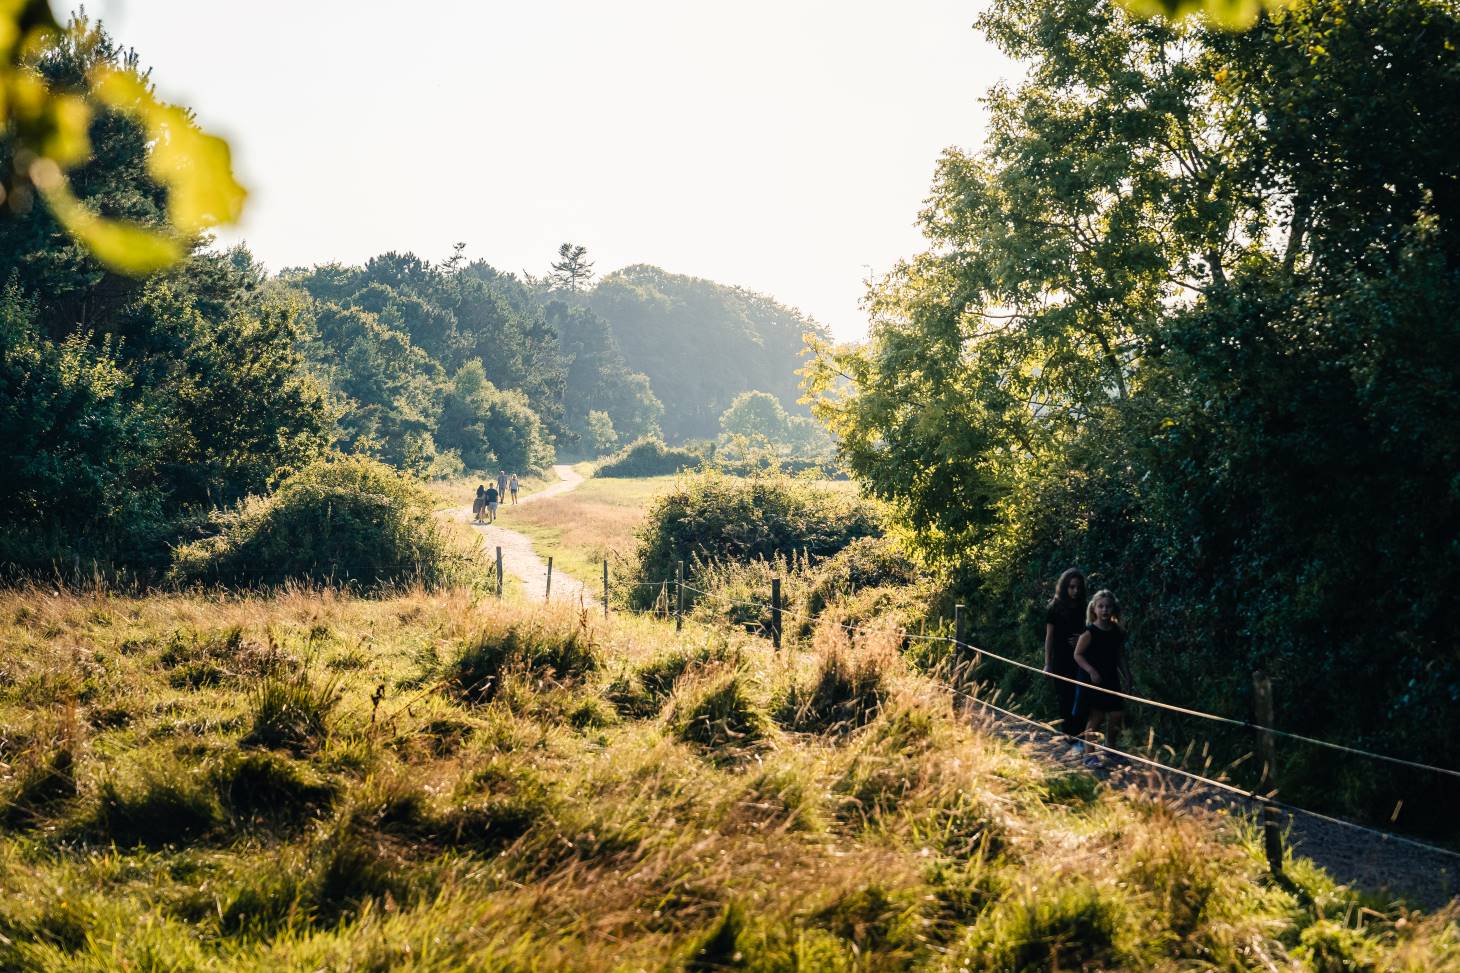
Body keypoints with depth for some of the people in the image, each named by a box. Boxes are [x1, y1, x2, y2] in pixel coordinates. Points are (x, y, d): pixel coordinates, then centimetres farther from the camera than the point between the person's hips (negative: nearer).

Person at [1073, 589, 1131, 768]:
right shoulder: (1090, 632, -12)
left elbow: (1120, 657, 14)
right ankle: (1090, 755, 5)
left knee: (1117, 716, 7)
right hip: (1094, 681, -6)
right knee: (1096, 717, -4)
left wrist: (1127, 676, 9)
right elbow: (1078, 655, -11)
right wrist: (1091, 671, -21)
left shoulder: (1118, 632, 4)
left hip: (1112, 680, 6)